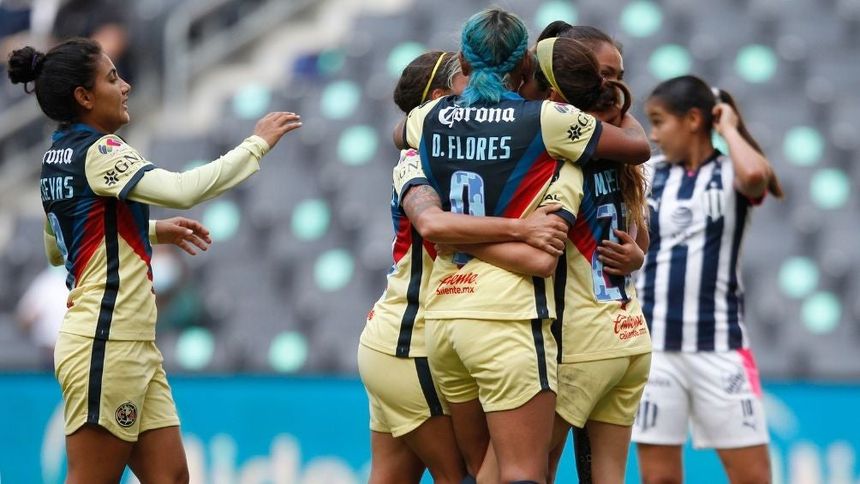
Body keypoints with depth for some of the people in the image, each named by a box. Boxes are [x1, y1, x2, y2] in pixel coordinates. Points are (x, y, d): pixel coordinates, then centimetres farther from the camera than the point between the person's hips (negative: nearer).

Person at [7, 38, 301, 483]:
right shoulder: (98, 151, -14)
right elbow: (183, 189, -27)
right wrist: (257, 144, -15)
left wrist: (153, 231, 22)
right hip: (106, 346, -9)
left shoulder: (57, 157, 13)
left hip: (130, 344, 9)